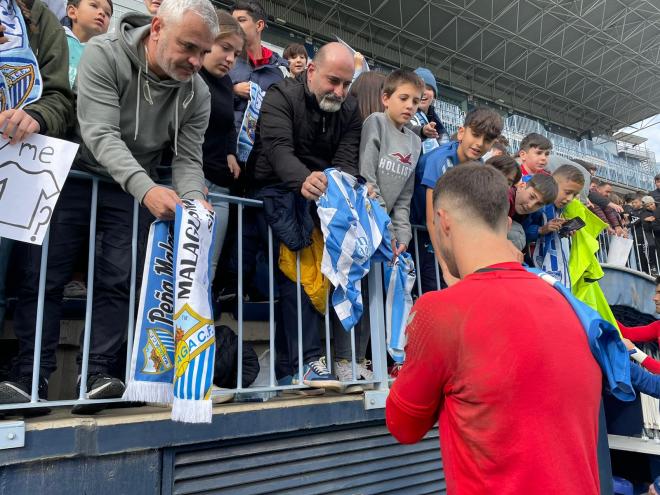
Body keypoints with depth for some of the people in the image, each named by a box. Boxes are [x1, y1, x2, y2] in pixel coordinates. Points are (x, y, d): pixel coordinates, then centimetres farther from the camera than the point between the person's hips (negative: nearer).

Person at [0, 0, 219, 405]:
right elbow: (100, 134, -29)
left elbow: (188, 160, -9)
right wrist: (146, 188, -45)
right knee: (44, 277, -4)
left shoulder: (197, 94, -8)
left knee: (118, 281, -5)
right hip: (77, 176, -2)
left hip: (134, 190, 2)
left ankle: (99, 373, 3)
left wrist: (193, 201, -32)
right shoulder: (104, 55, -19)